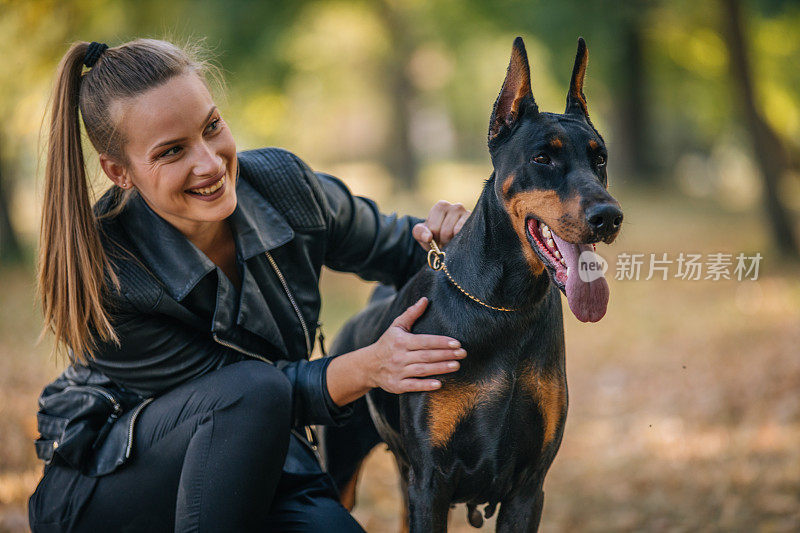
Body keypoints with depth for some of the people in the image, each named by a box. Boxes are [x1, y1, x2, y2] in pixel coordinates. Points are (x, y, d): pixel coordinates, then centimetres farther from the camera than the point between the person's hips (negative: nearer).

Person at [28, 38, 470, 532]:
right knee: (254, 390, -34)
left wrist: (435, 235, -18)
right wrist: (365, 368, -34)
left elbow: (393, 247, 6)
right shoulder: (99, 278, -26)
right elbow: (242, 393, -20)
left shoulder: (283, 183, -13)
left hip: (260, 464, 5)